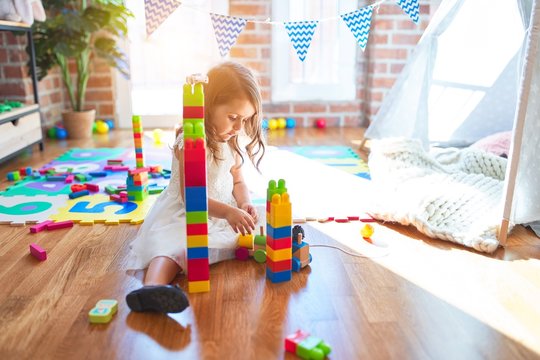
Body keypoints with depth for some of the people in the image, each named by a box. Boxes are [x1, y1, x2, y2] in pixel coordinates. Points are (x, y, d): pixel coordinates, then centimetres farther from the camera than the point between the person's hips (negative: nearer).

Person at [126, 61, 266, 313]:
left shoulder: (234, 142, 6)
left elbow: (238, 181, 13)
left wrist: (243, 204, -9)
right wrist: (228, 212, -33)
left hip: (228, 210, 9)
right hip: (186, 213, -8)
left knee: (257, 217, -8)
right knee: (170, 243, -33)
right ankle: (152, 287, -55)